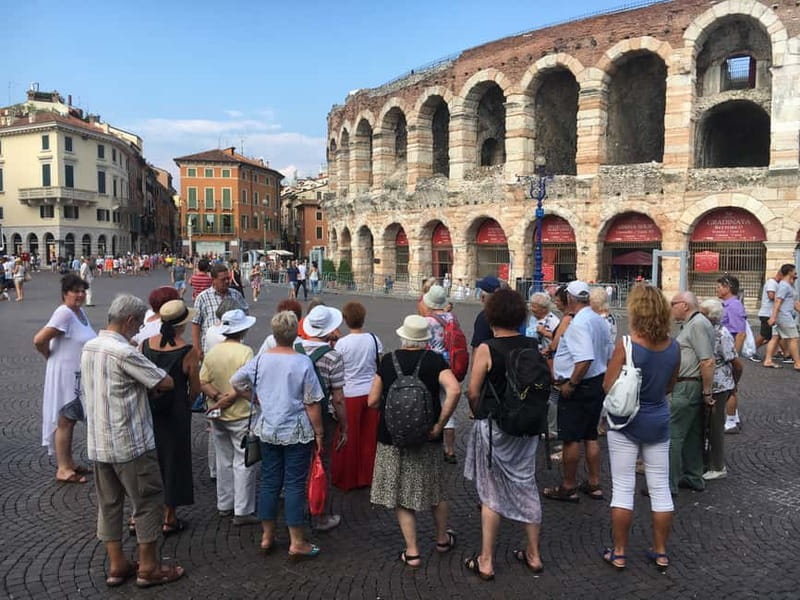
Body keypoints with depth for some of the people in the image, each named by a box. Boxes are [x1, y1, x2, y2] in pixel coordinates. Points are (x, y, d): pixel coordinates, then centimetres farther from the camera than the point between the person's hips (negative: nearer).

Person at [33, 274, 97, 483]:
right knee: (64, 421, 2)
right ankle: (63, 469, 13)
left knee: (70, 420, 17)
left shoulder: (80, 312, 5)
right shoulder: (64, 313, -21)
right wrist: (52, 357, -9)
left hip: (78, 375, 8)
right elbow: (39, 340, -24)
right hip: (65, 374, -8)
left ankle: (69, 463, 30)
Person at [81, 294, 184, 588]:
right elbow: (166, 383, -19)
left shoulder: (89, 347, 5)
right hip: (130, 443, -8)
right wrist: (152, 386, 4)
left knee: (108, 503, 15)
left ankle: (117, 566, 25)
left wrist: (142, 387, 5)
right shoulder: (124, 352, -22)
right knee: (148, 501, 5)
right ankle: (148, 568, 14)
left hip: (97, 442, 8)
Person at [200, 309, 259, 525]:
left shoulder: (212, 351, 2)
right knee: (243, 463, 3)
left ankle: (224, 505, 28)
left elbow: (202, 383, -2)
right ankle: (242, 512, 7)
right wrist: (228, 400, -11)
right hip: (241, 415, -6)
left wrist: (218, 398, -11)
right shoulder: (245, 352, -16)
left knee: (224, 461, 18)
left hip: (218, 417, 6)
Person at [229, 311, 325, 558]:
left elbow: (237, 380, 10)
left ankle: (267, 537, 25)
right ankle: (297, 543, 10)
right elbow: (312, 403, -13)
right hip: (297, 433, -4)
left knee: (269, 482, 14)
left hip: (267, 431, 4)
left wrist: (235, 395, 32)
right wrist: (318, 433, -4)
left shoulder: (261, 359, -2)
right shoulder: (302, 362, -15)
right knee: (295, 485, 3)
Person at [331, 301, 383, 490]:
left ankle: (346, 480, 23)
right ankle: (366, 477, 28)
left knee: (349, 439, 11)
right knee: (369, 437, 15)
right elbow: (380, 367, 2)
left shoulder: (342, 343, -15)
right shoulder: (374, 339, -5)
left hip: (350, 395, -3)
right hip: (371, 393, 3)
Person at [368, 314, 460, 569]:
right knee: (435, 490, 20)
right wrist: (439, 424, -16)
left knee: (401, 494, 10)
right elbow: (454, 390, -23)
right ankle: (442, 539, 36)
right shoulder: (434, 360, -7)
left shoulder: (388, 360, -3)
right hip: (426, 438, 1)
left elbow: (373, 401, -3)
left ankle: (412, 551, 13)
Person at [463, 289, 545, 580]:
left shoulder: (486, 349, -16)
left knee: (492, 494, 8)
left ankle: (486, 562, 19)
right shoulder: (533, 346, -3)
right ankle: (533, 555, 30)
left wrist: (477, 412, 4)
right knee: (526, 486, 17)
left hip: (494, 426, -4)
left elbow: (473, 392, -15)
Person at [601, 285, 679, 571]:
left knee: (623, 488, 6)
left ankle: (619, 552, 15)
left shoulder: (626, 345, -19)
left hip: (626, 422, -4)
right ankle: (660, 552, 24)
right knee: (660, 488, 13)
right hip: (658, 421, 4)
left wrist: (613, 363, 2)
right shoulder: (674, 346, -3)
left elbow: (608, 387, -14)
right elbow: (669, 387, 9)